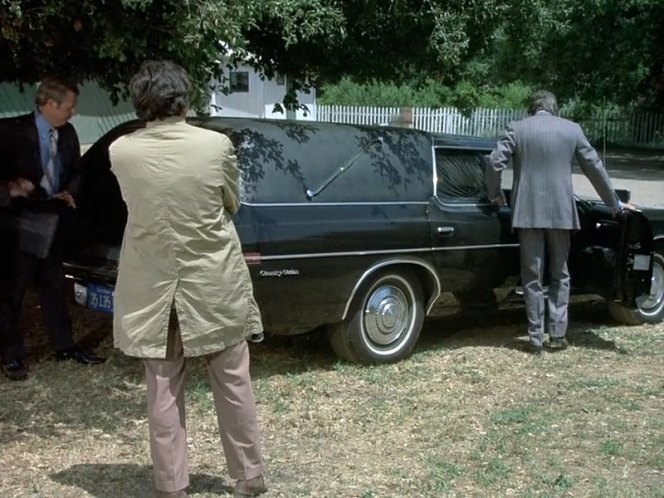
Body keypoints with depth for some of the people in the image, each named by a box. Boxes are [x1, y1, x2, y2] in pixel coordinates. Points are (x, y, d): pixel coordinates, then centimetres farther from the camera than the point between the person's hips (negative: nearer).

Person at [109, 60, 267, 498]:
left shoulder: (121, 152, -9)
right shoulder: (216, 145, -12)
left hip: (153, 290, 1)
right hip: (216, 286, -1)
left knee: (163, 392, 11)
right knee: (234, 384, 13)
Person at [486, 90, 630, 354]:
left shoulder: (517, 128, 0)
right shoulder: (572, 129, 5)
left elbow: (495, 163, -8)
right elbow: (595, 167, 8)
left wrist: (495, 194, 9)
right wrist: (614, 203, 18)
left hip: (528, 212, -1)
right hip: (560, 212, 1)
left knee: (532, 277, 5)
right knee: (559, 275, 15)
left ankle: (536, 339, 6)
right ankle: (557, 334, 13)